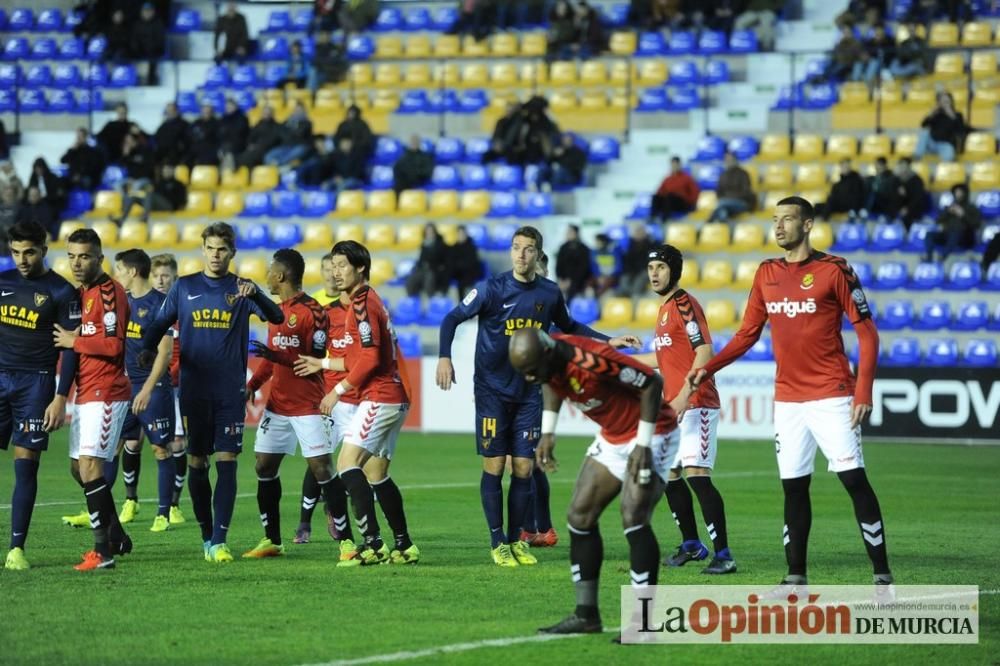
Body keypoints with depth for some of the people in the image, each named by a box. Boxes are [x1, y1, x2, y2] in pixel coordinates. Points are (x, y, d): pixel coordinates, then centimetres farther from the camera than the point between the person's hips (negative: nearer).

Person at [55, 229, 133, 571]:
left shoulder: (108, 291, -13)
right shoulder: (83, 292, 17)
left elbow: (113, 344, -21)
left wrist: (73, 341, -11)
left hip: (105, 393, -10)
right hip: (86, 393, 10)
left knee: (89, 465, -16)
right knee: (78, 466, 15)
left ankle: (103, 552, -16)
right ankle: (116, 537, 27)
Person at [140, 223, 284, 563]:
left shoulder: (242, 289, 3)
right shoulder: (184, 287, 7)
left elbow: (277, 318, -10)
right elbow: (160, 324, 10)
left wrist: (255, 295, -29)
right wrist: (147, 350, -10)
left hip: (230, 392, -2)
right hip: (193, 390, 2)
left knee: (227, 463, -8)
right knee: (196, 464, 5)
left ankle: (219, 541, -10)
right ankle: (206, 537, 17)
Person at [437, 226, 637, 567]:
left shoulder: (550, 293, 1)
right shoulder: (492, 288, -10)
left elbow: (569, 327, 20)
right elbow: (452, 318, -7)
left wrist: (609, 341, 13)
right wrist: (444, 357, -21)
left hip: (528, 394, 3)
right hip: (492, 391, -3)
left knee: (523, 469, 2)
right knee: (494, 467, -3)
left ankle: (516, 539, 15)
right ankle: (497, 542, 6)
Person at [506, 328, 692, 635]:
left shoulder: (592, 360, -35)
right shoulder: (547, 360, -11)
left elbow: (652, 383, -26)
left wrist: (643, 445, -23)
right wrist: (547, 432, 6)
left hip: (649, 436, -9)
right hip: (612, 438, 9)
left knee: (634, 522, -21)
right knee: (579, 518, 7)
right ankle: (586, 615, 15)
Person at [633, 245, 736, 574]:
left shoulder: (684, 304, -10)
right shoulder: (665, 309, 18)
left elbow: (704, 352, -20)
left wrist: (684, 395, -29)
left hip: (696, 405, -10)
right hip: (672, 410, 10)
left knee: (696, 473, -18)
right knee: (668, 475, 13)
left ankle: (723, 555, -20)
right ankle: (691, 545, 26)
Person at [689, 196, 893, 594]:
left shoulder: (833, 270, -6)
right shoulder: (766, 274, 10)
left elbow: (867, 332, -6)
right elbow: (748, 333, 17)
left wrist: (863, 391, -15)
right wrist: (708, 368, 4)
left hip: (831, 397, -5)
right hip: (787, 400, 5)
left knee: (854, 479, -10)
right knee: (793, 487, 7)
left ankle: (882, 575, -8)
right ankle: (796, 577, 15)